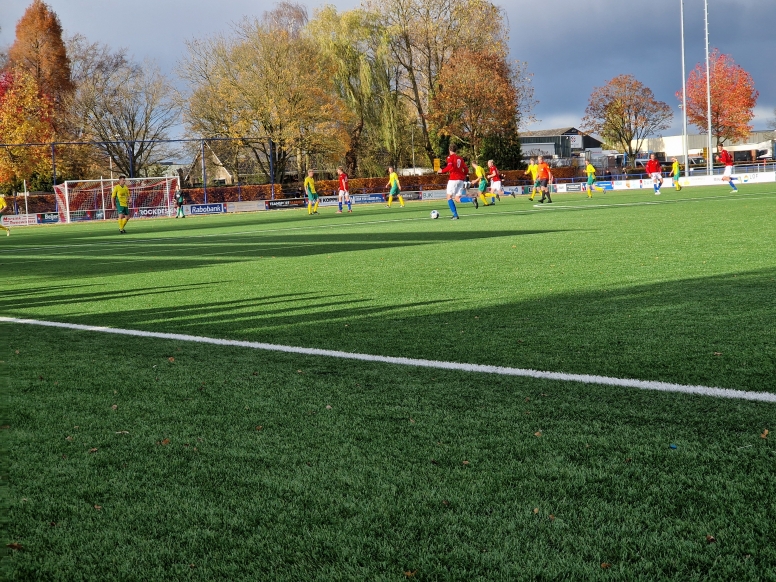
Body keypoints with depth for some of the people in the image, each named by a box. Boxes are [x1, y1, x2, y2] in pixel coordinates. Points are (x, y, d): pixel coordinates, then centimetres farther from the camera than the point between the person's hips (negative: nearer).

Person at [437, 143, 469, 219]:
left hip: (453, 179, -6)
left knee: (449, 197, 3)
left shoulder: (450, 157, -2)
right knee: (457, 198, 7)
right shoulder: (460, 158, 17)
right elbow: (466, 170, 13)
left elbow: (450, 167, -19)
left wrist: (442, 171, -6)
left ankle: (455, 215, -8)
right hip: (461, 180, 6)